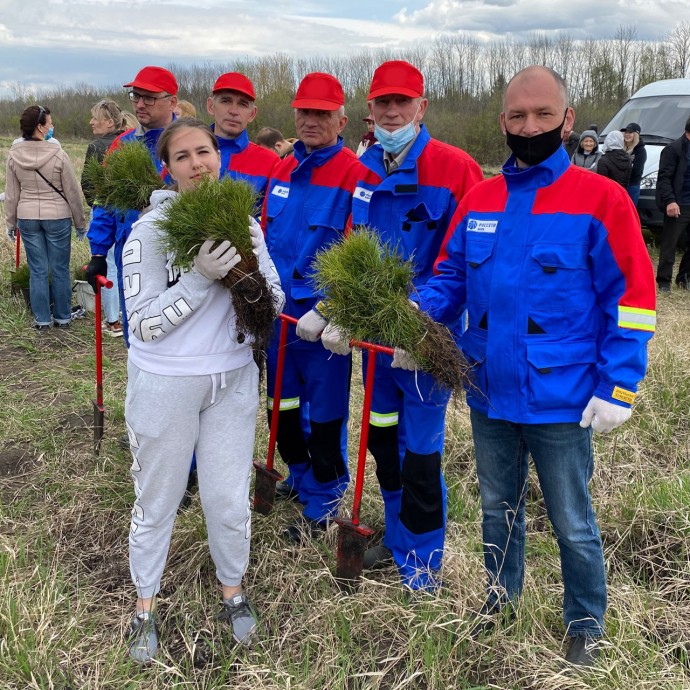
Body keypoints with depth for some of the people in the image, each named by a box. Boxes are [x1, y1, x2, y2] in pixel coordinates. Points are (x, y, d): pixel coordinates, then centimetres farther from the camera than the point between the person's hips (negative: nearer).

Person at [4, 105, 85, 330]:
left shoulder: (14, 155, -3)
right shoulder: (58, 154, -13)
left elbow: (11, 194, 4)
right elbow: (72, 192, -7)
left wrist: (10, 223, 15)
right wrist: (80, 223, 4)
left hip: (27, 218, 3)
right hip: (57, 217, -3)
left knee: (37, 270, 10)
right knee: (60, 269, 8)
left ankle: (42, 319, 17)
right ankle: (63, 318, 18)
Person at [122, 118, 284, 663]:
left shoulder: (244, 225, 0)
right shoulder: (149, 231, -13)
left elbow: (275, 301, 0)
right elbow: (144, 323, -17)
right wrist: (202, 278, -27)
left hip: (233, 380, 3)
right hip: (165, 386, -3)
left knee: (229, 498, 13)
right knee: (157, 501, 13)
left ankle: (233, 592, 39)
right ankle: (145, 607, 35)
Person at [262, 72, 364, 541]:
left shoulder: (355, 174, -12)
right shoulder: (281, 172, 9)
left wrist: (324, 311, -22)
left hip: (324, 319, -6)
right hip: (279, 312, 7)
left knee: (325, 414, 6)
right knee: (283, 404, 19)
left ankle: (323, 502, 23)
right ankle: (299, 476, 41)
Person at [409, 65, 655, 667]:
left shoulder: (601, 199, -11)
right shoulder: (479, 199, 4)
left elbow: (631, 298, -10)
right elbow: (451, 276, 11)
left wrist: (618, 389, -14)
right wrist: (419, 313, -9)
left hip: (561, 402, -4)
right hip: (489, 394, 5)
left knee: (572, 523, 12)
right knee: (498, 505, 23)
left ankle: (586, 623, 36)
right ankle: (503, 593, 48)